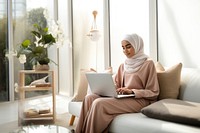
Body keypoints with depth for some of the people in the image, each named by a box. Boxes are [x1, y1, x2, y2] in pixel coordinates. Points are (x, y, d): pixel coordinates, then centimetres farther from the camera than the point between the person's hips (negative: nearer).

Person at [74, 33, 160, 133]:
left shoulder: (148, 64, -1)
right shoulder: (123, 66, 19)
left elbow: (153, 92, -4)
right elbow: (115, 85, 16)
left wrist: (132, 91, -17)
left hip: (138, 100, -6)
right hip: (122, 98, 6)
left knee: (99, 103, -28)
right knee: (89, 98, -18)